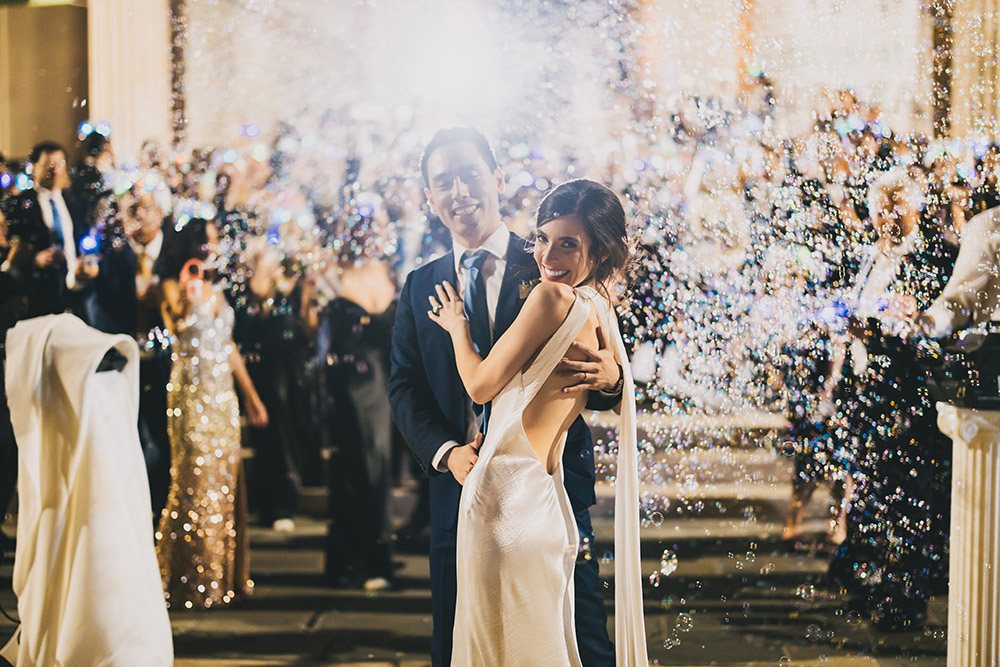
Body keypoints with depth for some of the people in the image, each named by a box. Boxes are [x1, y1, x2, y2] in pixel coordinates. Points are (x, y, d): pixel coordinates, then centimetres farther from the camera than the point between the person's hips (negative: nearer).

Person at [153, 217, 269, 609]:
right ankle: (187, 580, 0)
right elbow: (178, 325, -20)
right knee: (195, 481, -7)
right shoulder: (174, 286, -2)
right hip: (191, 395, -7)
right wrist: (188, 297, -28)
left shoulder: (215, 292, 16)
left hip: (223, 396, 7)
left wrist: (252, 396, 20)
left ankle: (221, 575, 14)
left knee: (224, 482, 6)